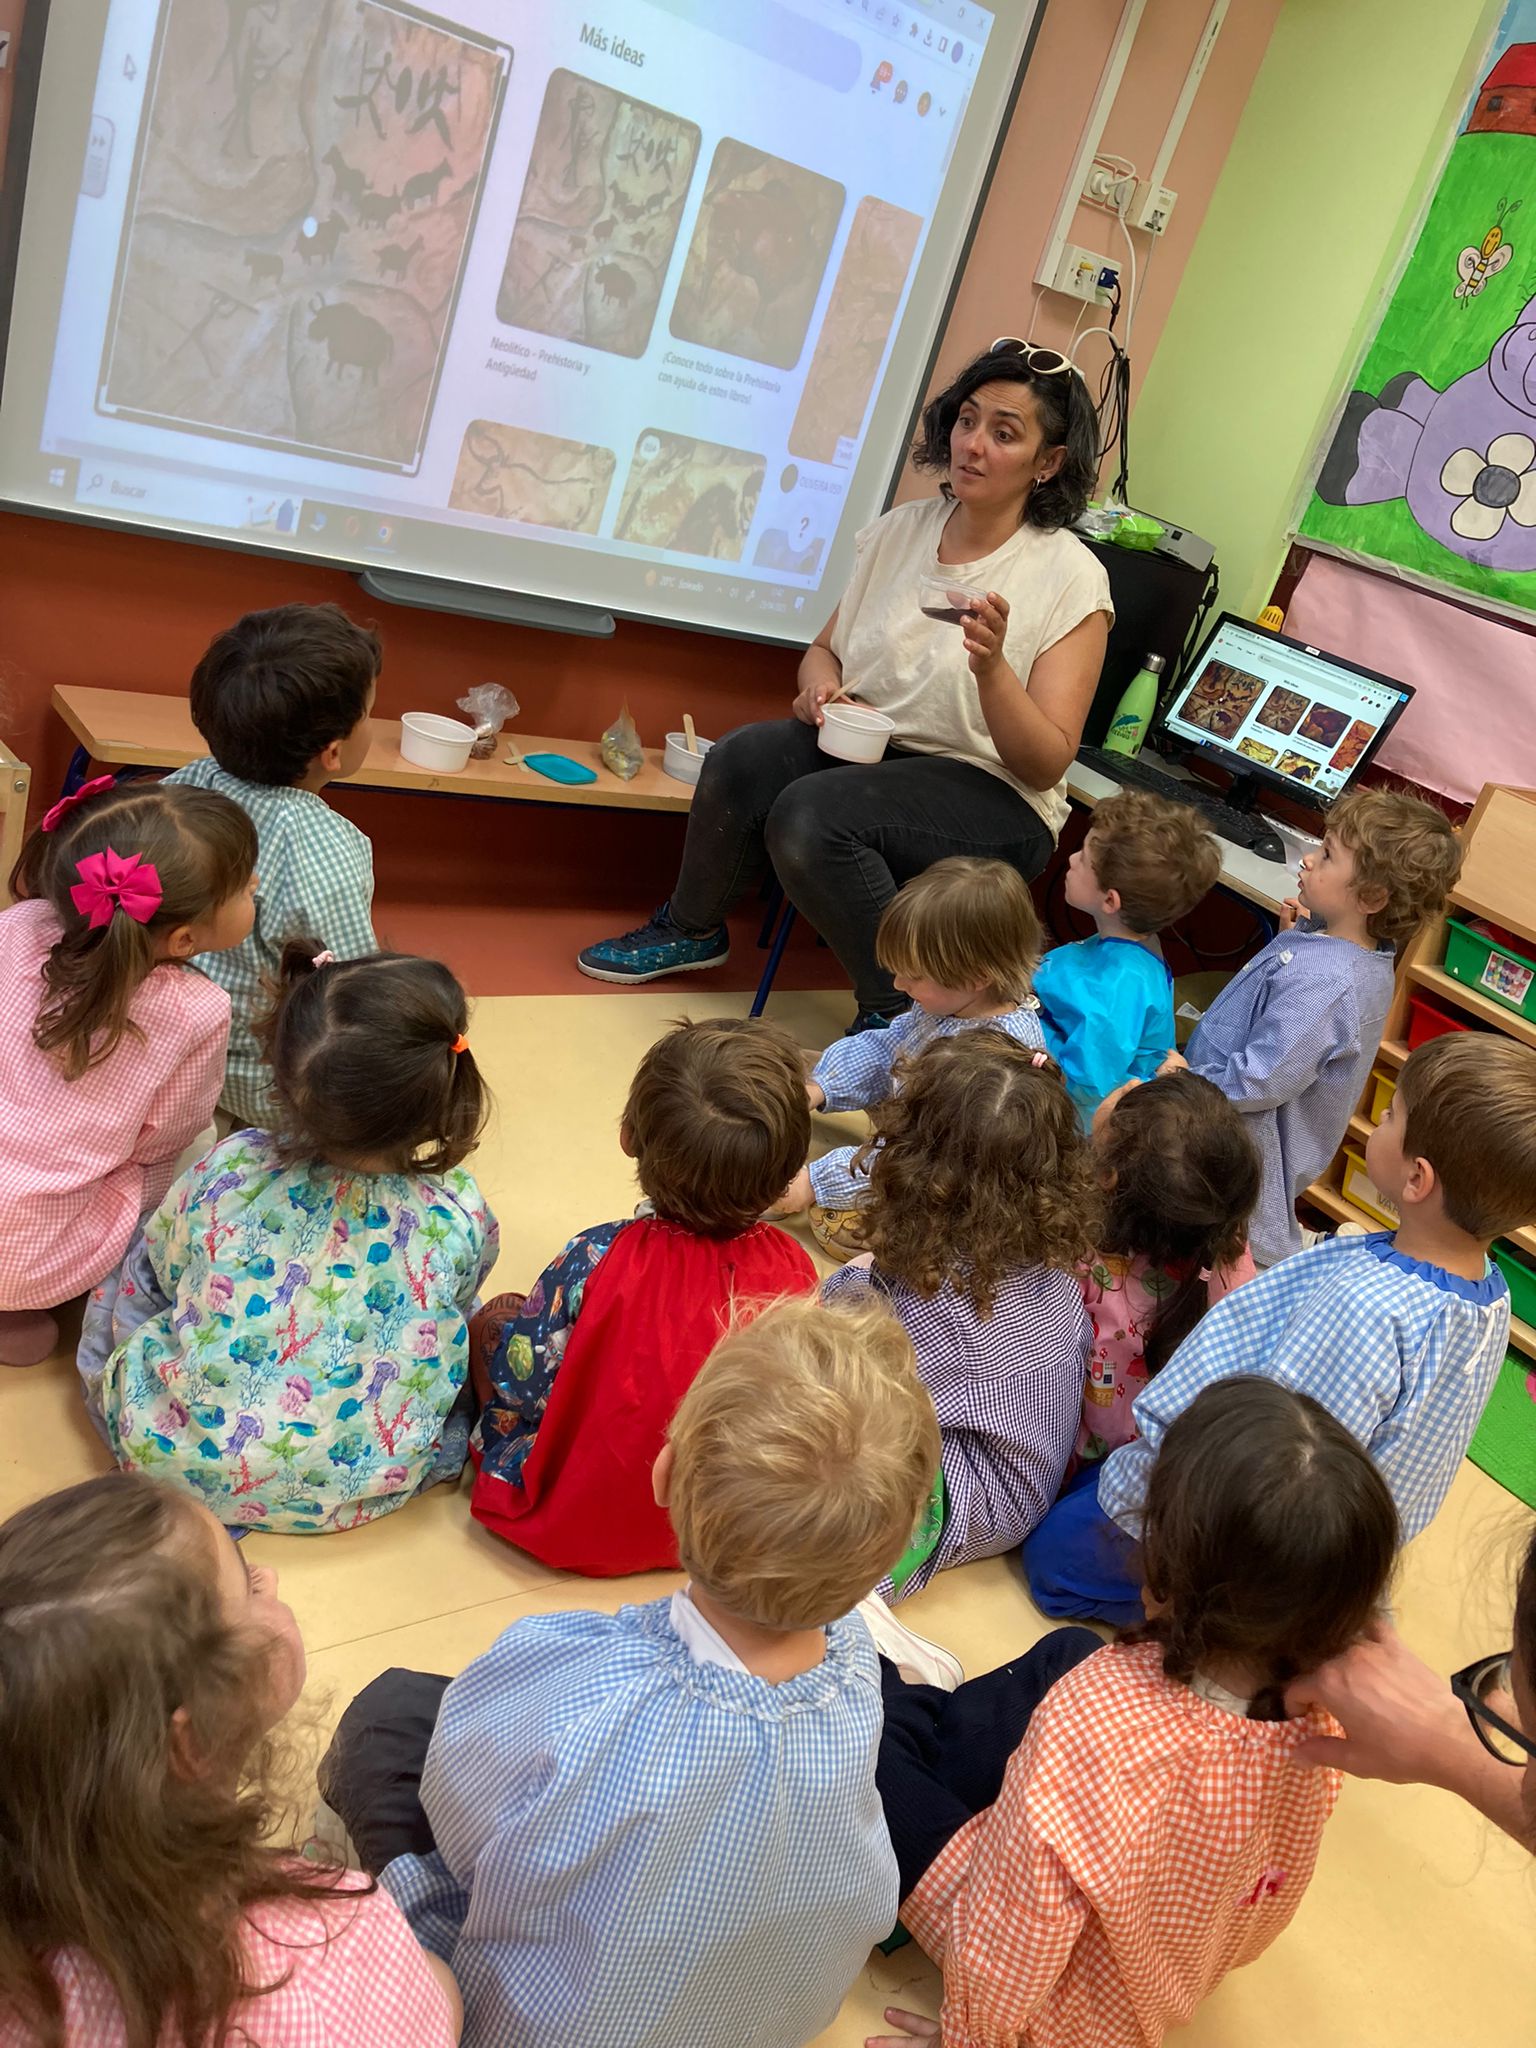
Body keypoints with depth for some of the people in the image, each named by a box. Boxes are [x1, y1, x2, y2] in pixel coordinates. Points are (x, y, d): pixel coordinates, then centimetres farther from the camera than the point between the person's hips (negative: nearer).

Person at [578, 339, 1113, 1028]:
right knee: (739, 759, -22)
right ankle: (691, 928, 5)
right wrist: (823, 684, -7)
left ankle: (895, 1011, -12)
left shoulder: (1072, 577, -10)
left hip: (993, 797, -5)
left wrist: (992, 668, -30)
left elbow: (1047, 764, -14)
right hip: (866, 744, 6)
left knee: (809, 814, -31)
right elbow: (824, 648, 17)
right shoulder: (901, 529, 6)